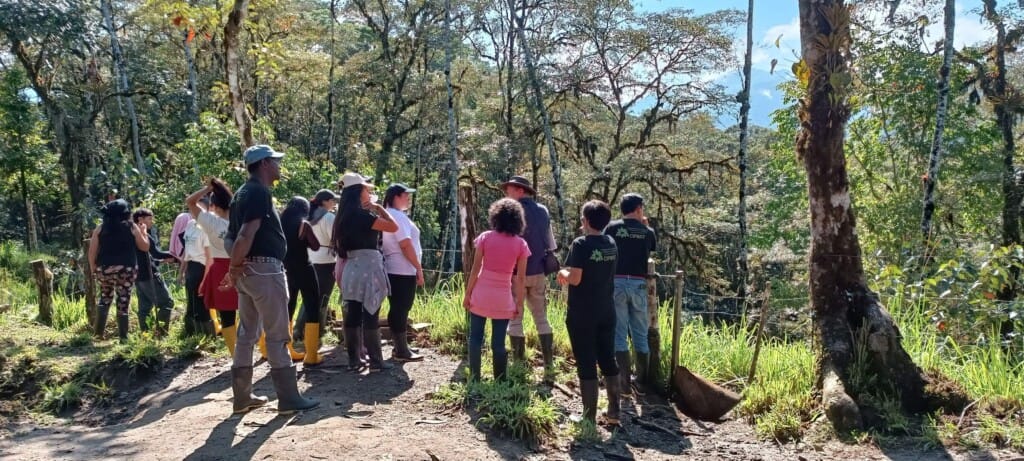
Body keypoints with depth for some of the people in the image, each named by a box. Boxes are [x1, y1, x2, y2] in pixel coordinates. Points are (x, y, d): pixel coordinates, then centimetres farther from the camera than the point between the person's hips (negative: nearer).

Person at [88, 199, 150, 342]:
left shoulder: (100, 228, 4)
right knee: (123, 302, 3)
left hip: (105, 269, 2)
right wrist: (143, 232, 21)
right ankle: (123, 337, 6)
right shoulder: (132, 227, 0)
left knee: (105, 299, 20)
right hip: (126, 269, -2)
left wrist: (93, 268, 12)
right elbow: (145, 247, 7)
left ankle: (98, 331, 15)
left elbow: (92, 251, 2)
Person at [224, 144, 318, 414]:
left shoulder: (243, 193, 17)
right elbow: (247, 234, -25)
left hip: (248, 271, 10)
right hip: (264, 269, -10)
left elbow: (230, 236, 16)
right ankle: (288, 398, 0)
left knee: (247, 334, 13)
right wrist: (235, 266, -12)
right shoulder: (260, 192, -14)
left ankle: (242, 397, 19)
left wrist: (236, 265, 4)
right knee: (277, 335, -5)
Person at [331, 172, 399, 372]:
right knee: (371, 316, -3)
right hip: (368, 267, -8)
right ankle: (376, 361, 1)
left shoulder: (345, 216, 12)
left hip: (351, 268, 8)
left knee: (352, 316, 7)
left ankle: (353, 360, 11)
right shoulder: (362, 214, -13)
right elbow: (393, 226, -16)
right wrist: (379, 208, -1)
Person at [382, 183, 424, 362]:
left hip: (394, 269, 10)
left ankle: (400, 347, 20)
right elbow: (406, 245, -20)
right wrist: (419, 268, -17)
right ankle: (401, 351, -2)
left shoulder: (388, 215, 18)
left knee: (398, 309, 14)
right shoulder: (398, 216, -14)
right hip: (403, 270, -10)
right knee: (401, 310, -6)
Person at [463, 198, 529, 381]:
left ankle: (474, 379, 13)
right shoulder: (521, 244, -2)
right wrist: (519, 303, 5)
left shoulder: (485, 237, -3)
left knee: (475, 338, 11)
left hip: (481, 295, 0)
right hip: (503, 298, 0)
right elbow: (520, 278, -2)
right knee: (498, 342, 7)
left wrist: (467, 294, 2)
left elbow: (475, 268, -4)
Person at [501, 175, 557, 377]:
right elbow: (550, 243, 13)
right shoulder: (543, 211, 8)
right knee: (541, 319, 11)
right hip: (539, 272, 5)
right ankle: (549, 365, 9)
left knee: (515, 319, 4)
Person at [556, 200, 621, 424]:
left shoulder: (581, 244, -16)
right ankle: (614, 411, 20)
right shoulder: (611, 244, 5)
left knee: (586, 364, 1)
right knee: (608, 361, 14)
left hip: (582, 315, -6)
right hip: (606, 312, 6)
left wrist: (562, 273, 0)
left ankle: (589, 416, 7)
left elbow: (575, 279, -20)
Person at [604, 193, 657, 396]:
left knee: (619, 334, 2)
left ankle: (625, 383, 0)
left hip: (616, 283, -1)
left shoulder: (613, 227, 1)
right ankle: (642, 382, 16)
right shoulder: (647, 232, 6)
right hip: (638, 285, 1)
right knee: (640, 335, 12)